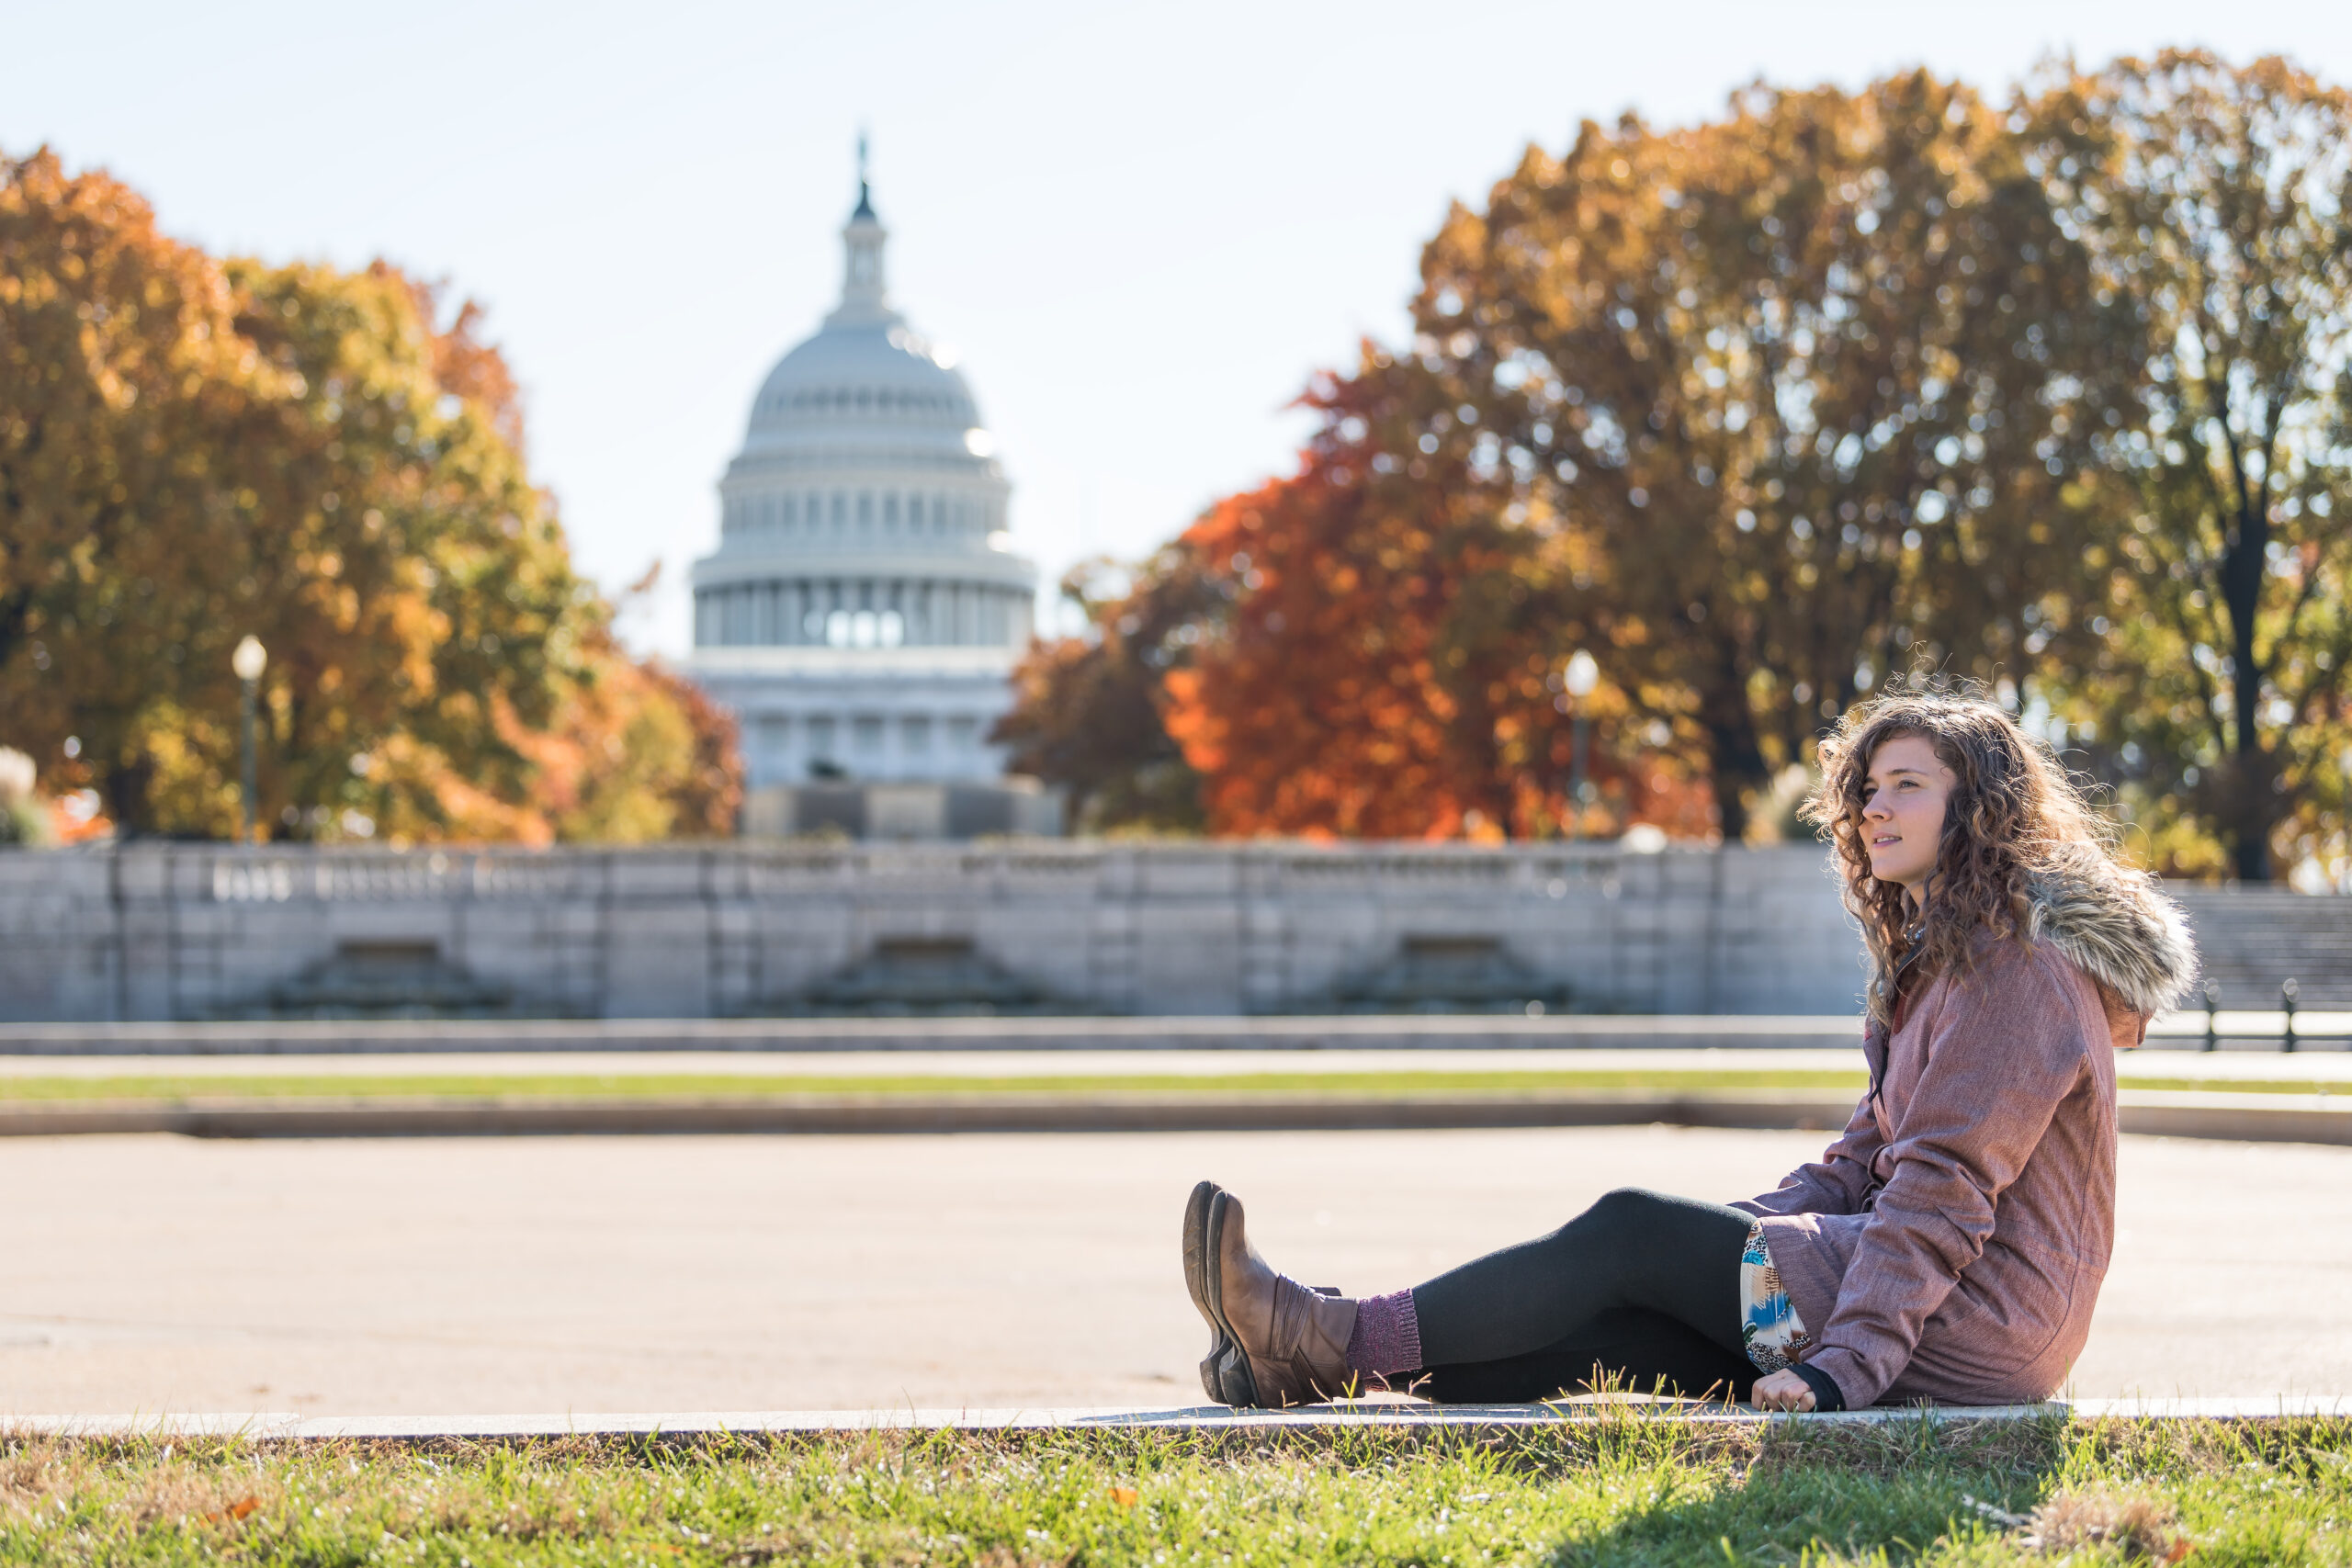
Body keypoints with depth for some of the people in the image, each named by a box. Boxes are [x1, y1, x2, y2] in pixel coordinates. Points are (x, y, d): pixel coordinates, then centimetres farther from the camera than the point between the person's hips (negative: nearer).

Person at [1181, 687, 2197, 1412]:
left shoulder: (2019, 964, -12)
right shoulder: (1938, 956, 21)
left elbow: (1945, 1188, -21)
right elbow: (1870, 1160, 19)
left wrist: (1840, 1368, -27)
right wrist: (1730, 1236, 5)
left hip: (1977, 1325, -9)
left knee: (1629, 1233, -12)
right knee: (1626, 1315, -3)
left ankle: (1341, 1341, -13)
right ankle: (1306, 1363, -10)